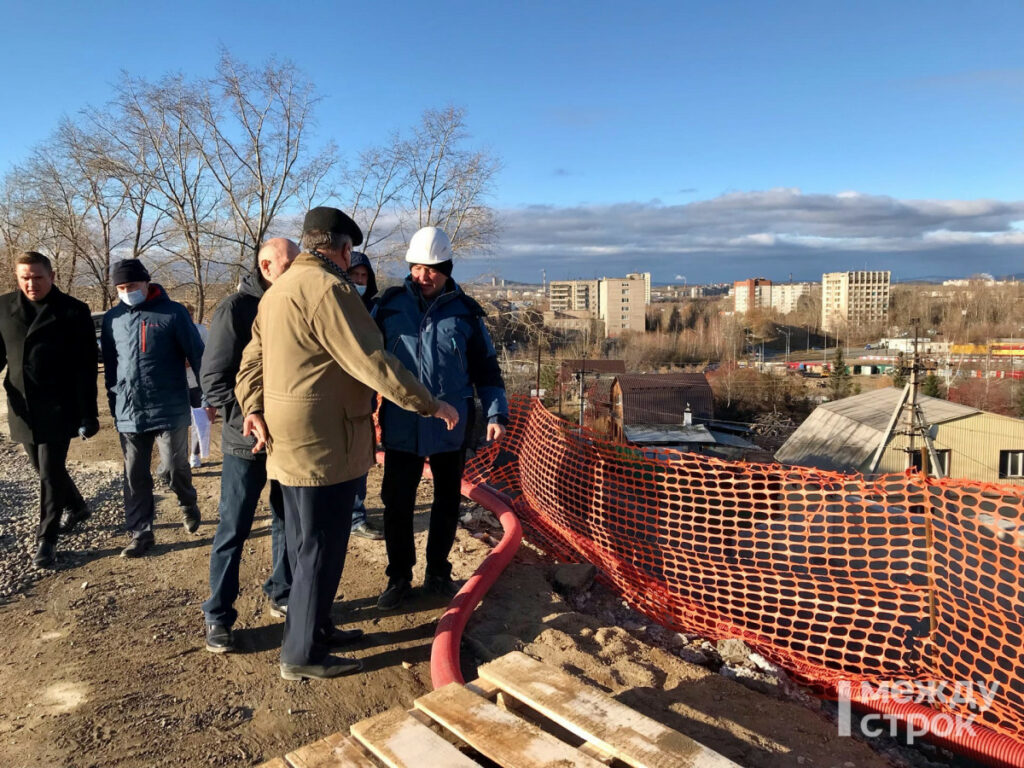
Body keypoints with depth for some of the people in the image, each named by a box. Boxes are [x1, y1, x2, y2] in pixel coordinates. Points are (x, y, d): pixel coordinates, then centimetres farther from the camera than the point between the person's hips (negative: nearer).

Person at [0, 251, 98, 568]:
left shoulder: (73, 311, -8)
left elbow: (85, 368, -9)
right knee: (44, 468, 17)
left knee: (51, 473, -3)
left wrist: (88, 414, -12)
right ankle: (77, 506, 40)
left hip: (58, 408, -5)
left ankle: (46, 540, 10)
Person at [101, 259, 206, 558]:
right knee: (135, 476, 8)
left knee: (176, 467, 6)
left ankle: (188, 505, 35)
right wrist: (114, 405, 16)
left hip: (169, 410, -4)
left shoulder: (173, 313, -6)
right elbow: (109, 365, 15)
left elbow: (197, 355, -4)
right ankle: (141, 533, 19)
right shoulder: (112, 318, 7)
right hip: (129, 414, 4)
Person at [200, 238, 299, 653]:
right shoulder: (235, 308, -10)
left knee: (287, 521, 15)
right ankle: (217, 617, 16)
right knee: (233, 530, 4)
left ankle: (282, 595, 32)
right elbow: (214, 379, -13)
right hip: (247, 441, -5)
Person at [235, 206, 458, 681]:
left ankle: (314, 628, 34)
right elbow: (371, 362, -22)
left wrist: (253, 408, 8)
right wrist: (430, 405, -15)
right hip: (323, 443, -10)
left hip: (289, 441, 10)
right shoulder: (328, 287, -17)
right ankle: (303, 655, 13)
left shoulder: (279, 289, 15)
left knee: (306, 544, 20)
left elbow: (252, 360, 16)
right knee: (321, 548, 1)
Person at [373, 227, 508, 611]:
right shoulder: (390, 304, 0)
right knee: (397, 503, 5)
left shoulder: (466, 312, 1)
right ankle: (399, 576, 25)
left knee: (447, 502, 13)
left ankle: (437, 571, 32)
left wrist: (496, 413, -3)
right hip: (401, 425, 0)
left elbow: (486, 368, 6)